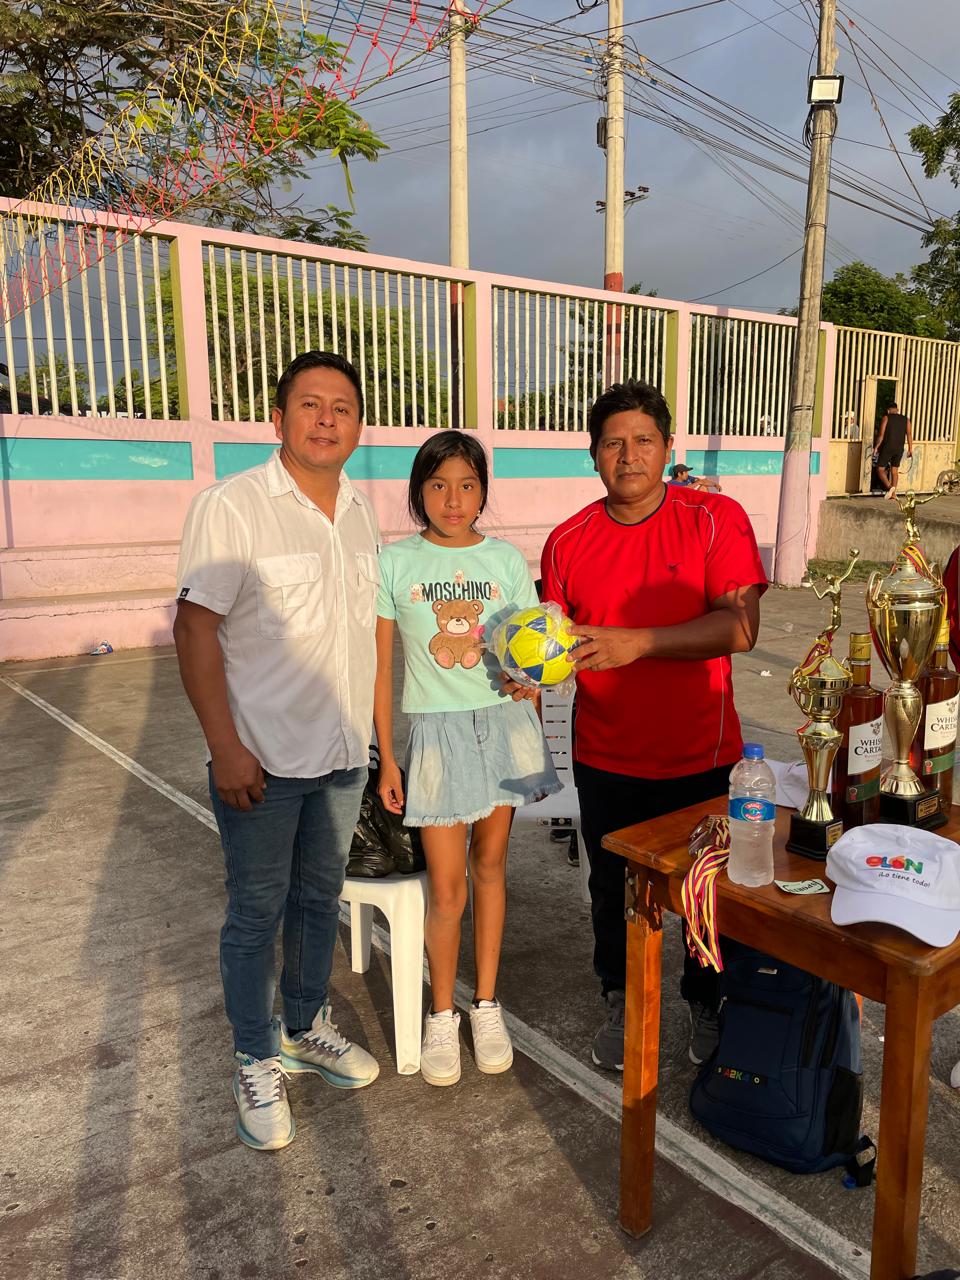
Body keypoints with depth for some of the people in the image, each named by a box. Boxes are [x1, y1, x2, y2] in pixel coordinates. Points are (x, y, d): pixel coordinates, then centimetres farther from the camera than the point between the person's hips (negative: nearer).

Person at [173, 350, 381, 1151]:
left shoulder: (362, 516, 7)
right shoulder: (231, 507, -12)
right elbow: (196, 628, -14)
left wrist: (370, 739, 12)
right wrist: (225, 746, -18)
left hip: (342, 754, 6)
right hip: (262, 759, -5)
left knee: (320, 898, 19)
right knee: (257, 912, 7)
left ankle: (306, 1027, 39)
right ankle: (258, 1063, 27)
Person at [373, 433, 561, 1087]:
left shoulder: (507, 560, 0)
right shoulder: (395, 562, -4)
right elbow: (382, 666, 0)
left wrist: (532, 737, -9)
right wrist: (386, 757, 0)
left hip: (504, 722, 2)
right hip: (438, 731, -2)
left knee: (490, 865, 14)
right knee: (446, 887, 1)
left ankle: (487, 1004, 31)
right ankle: (442, 1013, 25)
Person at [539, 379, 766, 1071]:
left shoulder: (716, 518, -9)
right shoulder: (568, 542, -1)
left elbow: (739, 625, -19)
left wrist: (636, 641, -29)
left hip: (702, 758, -2)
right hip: (606, 761, 2)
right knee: (613, 892, 17)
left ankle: (708, 1007, 43)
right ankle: (622, 1004, 44)